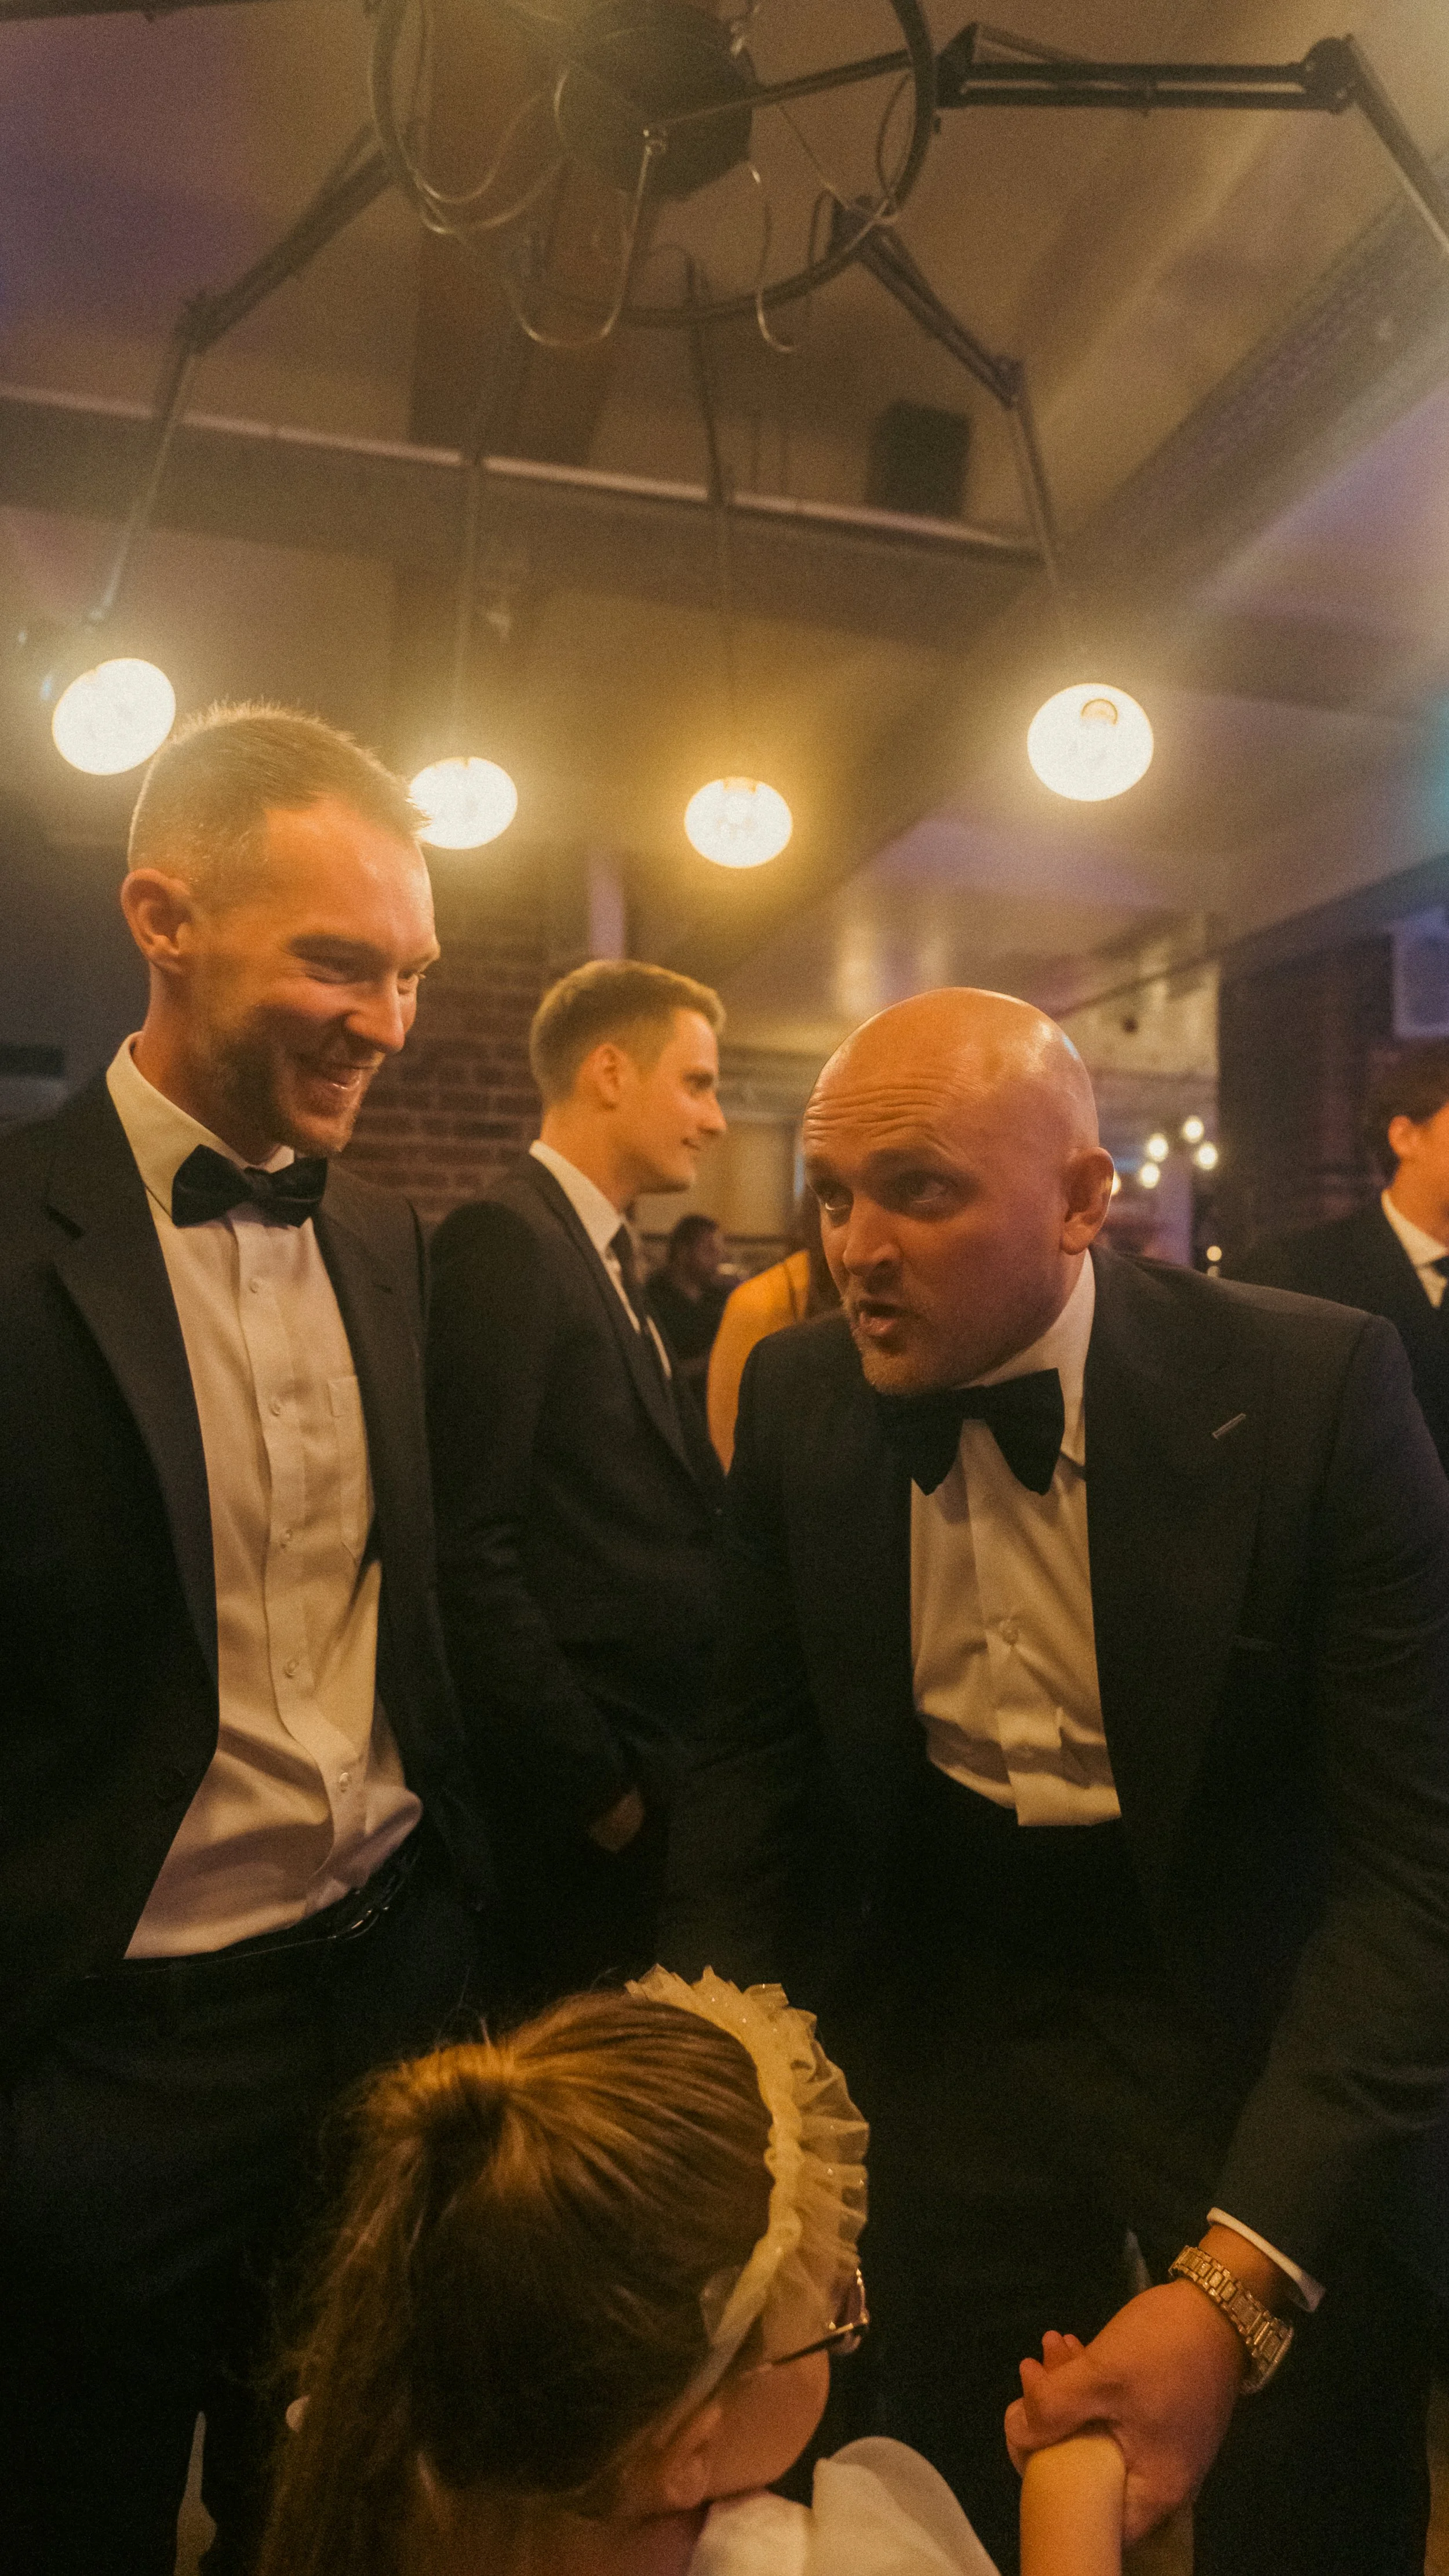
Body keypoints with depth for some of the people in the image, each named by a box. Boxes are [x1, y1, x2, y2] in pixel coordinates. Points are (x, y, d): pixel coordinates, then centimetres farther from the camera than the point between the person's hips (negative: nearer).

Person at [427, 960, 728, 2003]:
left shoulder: (611, 1261, 13)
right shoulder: (504, 1241, -16)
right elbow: (471, 1551, -22)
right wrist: (590, 1785, -17)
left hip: (660, 1770, 8)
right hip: (580, 1808, -8)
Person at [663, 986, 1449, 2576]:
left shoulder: (1316, 1390, -22)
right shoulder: (797, 1399, -10)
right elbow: (754, 1766, 0)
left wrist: (1238, 2278, -29)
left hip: (1260, 2010, -1)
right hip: (946, 2018, 2)